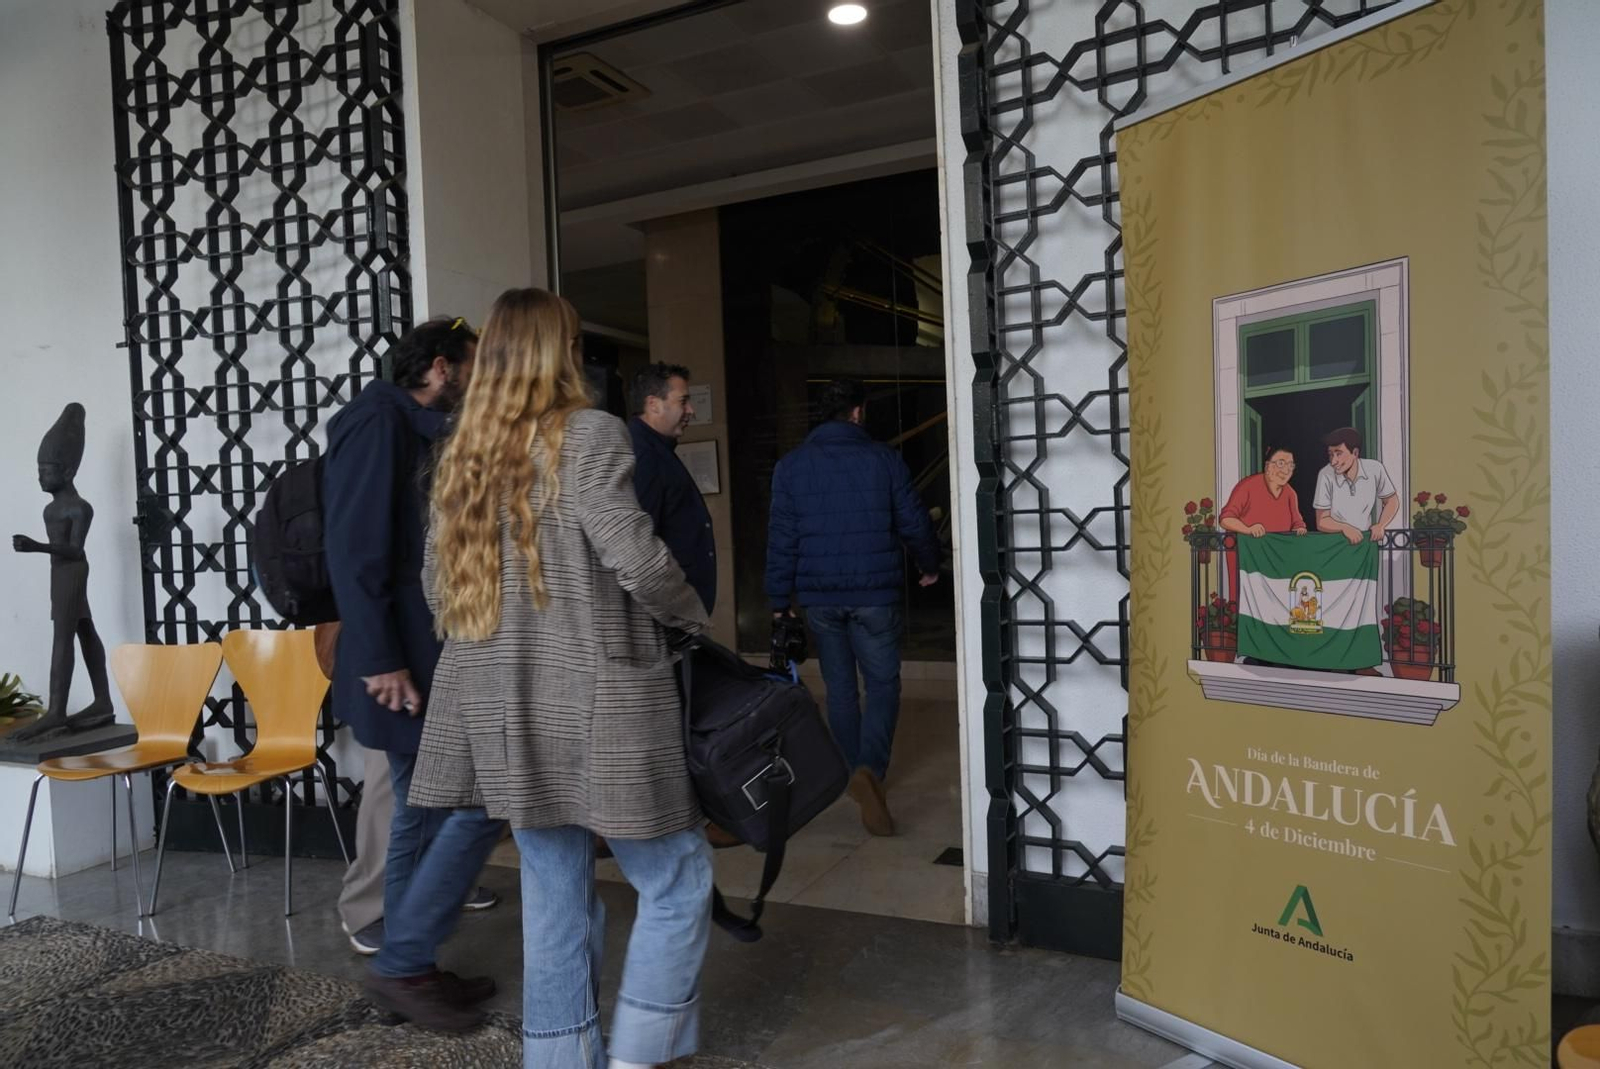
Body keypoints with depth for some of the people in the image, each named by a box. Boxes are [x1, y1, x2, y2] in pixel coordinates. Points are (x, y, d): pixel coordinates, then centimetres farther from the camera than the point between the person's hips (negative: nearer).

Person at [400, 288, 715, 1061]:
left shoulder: (462, 452, 11)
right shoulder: (588, 434, -10)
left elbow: (437, 583, 15)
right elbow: (638, 561, -16)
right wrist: (693, 618, 2)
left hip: (502, 706, 7)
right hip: (590, 701, -7)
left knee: (554, 895, 15)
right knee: (676, 880, 8)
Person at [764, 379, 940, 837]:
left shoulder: (792, 465, 0)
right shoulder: (883, 459, -3)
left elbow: (781, 538, -2)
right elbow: (914, 522, 3)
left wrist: (780, 601, 4)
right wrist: (930, 565, 21)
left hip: (820, 597, 2)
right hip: (875, 594, -2)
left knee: (840, 689, 15)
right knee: (883, 684, 6)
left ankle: (856, 773, 26)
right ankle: (870, 769, -16)